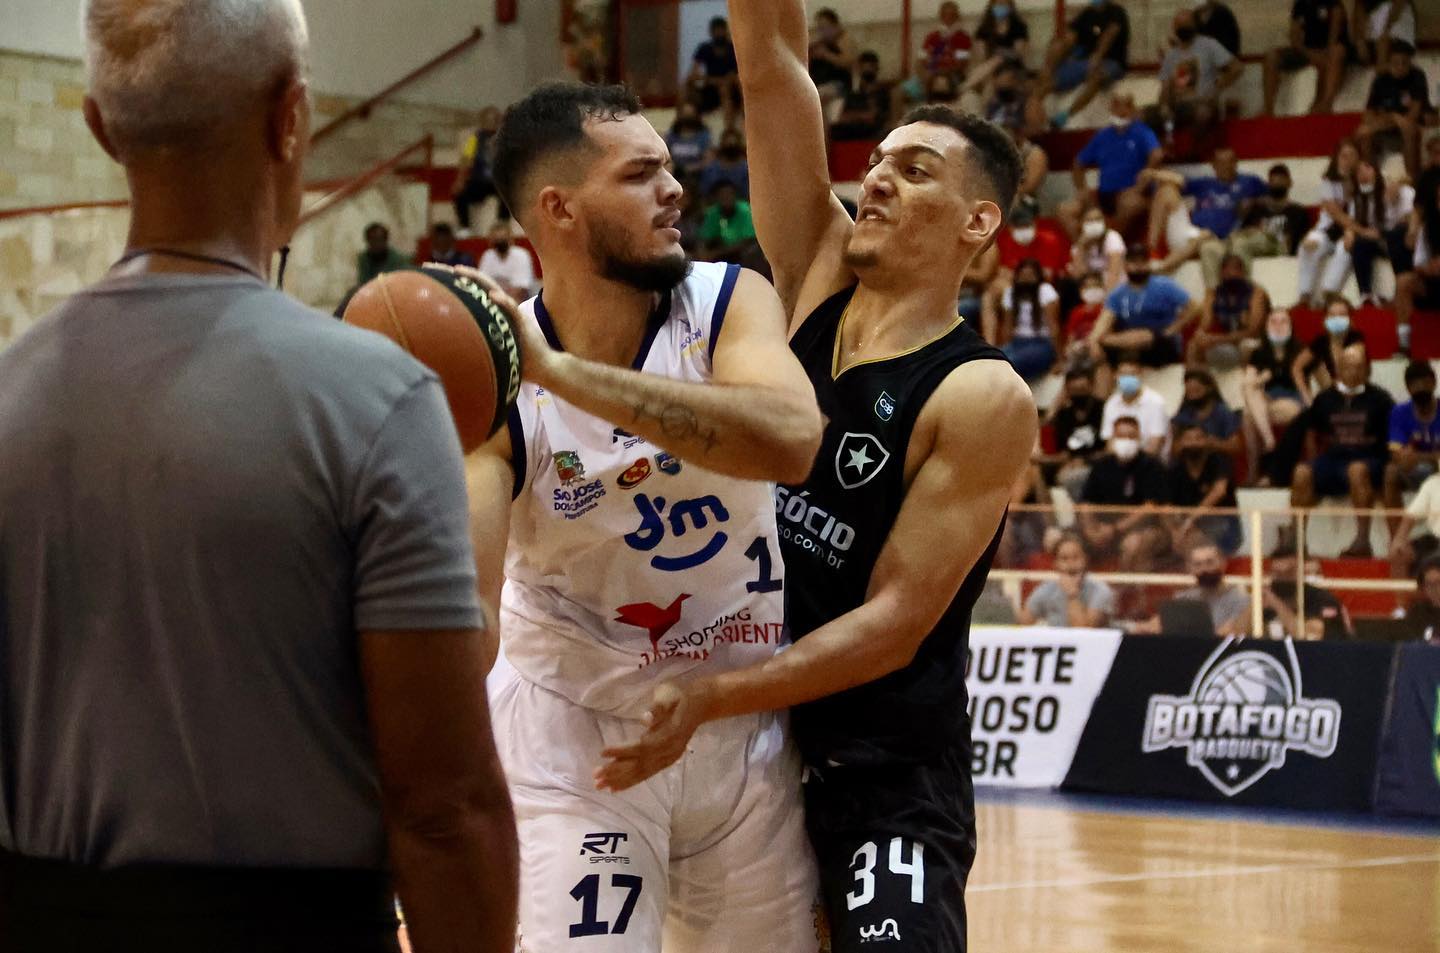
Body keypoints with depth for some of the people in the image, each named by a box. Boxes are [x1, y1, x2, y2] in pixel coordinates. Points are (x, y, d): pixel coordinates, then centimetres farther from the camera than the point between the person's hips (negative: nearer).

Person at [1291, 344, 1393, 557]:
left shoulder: (1379, 399, 5)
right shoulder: (1326, 399, 15)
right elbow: (1313, 433, 21)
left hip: (1369, 460, -3)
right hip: (1333, 458, 3)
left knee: (1357, 469, -39)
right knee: (1302, 473, -26)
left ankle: (1363, 539, -40)